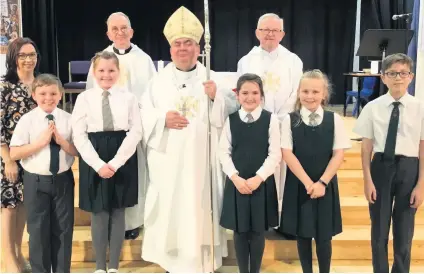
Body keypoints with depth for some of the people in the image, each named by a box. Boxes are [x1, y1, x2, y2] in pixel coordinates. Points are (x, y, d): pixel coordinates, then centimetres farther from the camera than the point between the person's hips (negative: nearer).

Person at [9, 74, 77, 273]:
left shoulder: (68, 119, -3)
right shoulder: (27, 120, -7)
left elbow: (78, 151, -2)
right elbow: (14, 154, -11)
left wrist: (61, 141, -19)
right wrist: (41, 141, -19)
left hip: (63, 180, 2)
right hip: (36, 181, -1)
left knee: (63, 228, 11)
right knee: (38, 229, 9)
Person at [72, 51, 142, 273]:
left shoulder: (128, 97, 1)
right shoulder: (84, 98, 1)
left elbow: (136, 132, -4)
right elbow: (79, 135, -4)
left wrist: (115, 162, -13)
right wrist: (98, 164, -13)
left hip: (122, 160, 0)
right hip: (94, 161, 0)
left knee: (118, 213, 7)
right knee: (98, 213, 6)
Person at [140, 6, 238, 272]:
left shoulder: (211, 79, 5)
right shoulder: (159, 80, 7)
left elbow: (234, 109, 1)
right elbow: (143, 114, 4)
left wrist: (216, 97, -16)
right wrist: (162, 118, -13)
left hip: (202, 158, 0)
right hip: (168, 158, 1)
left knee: (201, 206, 4)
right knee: (170, 207, 5)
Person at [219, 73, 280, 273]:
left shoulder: (271, 119, -3)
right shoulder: (231, 120, 2)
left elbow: (275, 154, -6)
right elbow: (224, 152, 1)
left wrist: (258, 177, -14)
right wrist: (235, 177, -11)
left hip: (262, 183, -1)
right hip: (236, 183, 1)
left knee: (258, 230, 8)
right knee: (240, 230, 9)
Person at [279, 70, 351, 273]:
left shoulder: (334, 119, -1)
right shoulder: (290, 120, -3)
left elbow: (339, 154, -4)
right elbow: (287, 154, -7)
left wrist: (322, 182, -13)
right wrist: (307, 182, -13)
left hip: (325, 186, 0)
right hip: (298, 185, 0)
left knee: (324, 236, 6)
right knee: (302, 234, 9)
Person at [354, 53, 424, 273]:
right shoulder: (373, 107, -4)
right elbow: (366, 147, -1)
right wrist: (368, 180, -4)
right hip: (381, 167, 1)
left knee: (404, 231, 13)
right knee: (379, 229, 12)